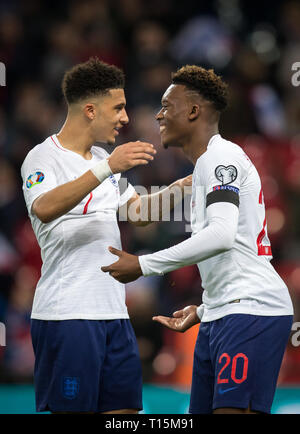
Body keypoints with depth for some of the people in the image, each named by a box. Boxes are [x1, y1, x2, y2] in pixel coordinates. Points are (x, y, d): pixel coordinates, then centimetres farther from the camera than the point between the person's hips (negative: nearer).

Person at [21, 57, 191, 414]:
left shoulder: (102, 158, 18)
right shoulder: (44, 157, -8)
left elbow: (137, 212, 32)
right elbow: (45, 209, -30)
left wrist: (178, 189, 16)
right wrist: (107, 168, -35)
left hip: (113, 313, 8)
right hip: (66, 315, -8)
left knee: (124, 407, 6)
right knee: (72, 410, -8)